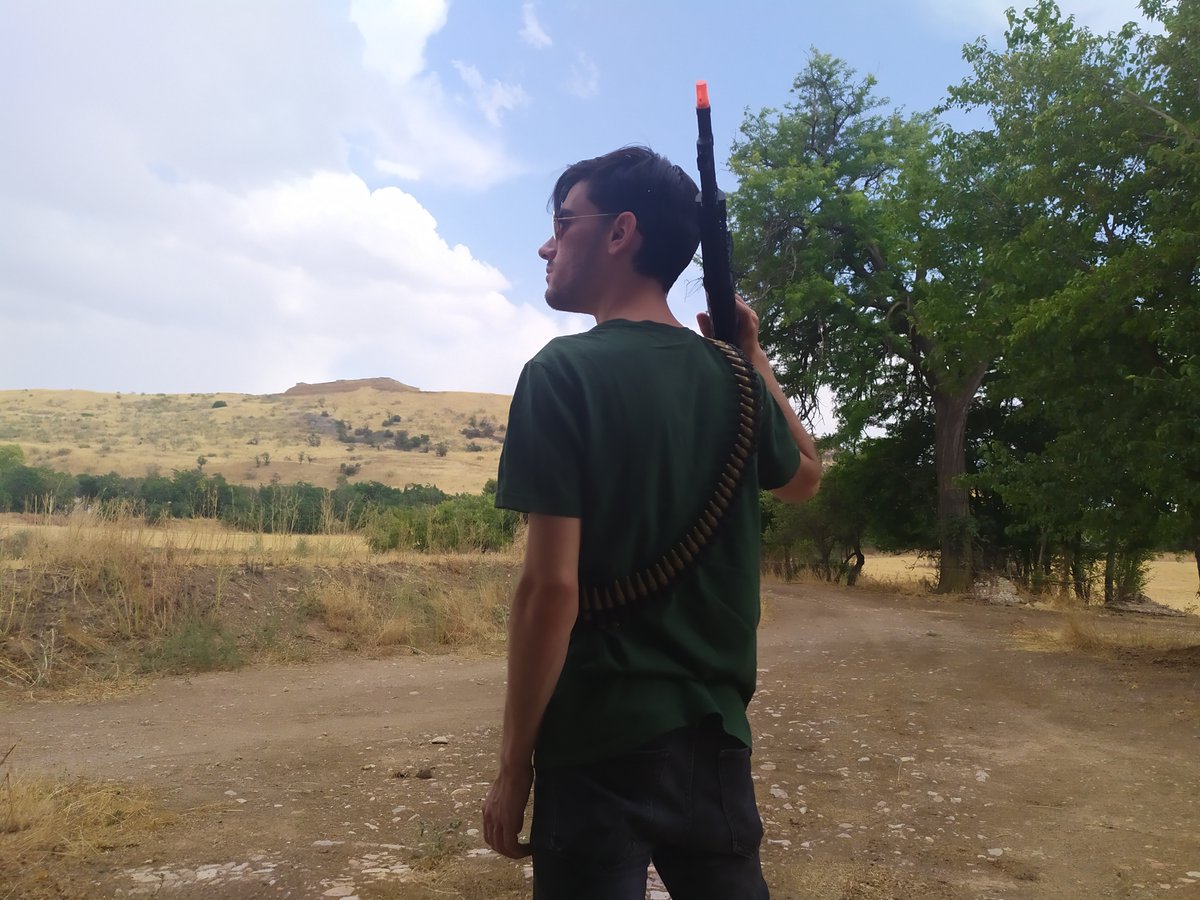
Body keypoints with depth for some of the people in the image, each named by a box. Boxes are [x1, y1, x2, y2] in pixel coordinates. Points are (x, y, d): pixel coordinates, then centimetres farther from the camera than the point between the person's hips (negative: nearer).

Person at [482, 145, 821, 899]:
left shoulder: (564, 371, -14)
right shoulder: (731, 378, 3)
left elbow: (551, 587, -18)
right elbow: (805, 477, 23)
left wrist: (514, 764, -8)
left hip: (599, 742, -6)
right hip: (716, 734, 6)